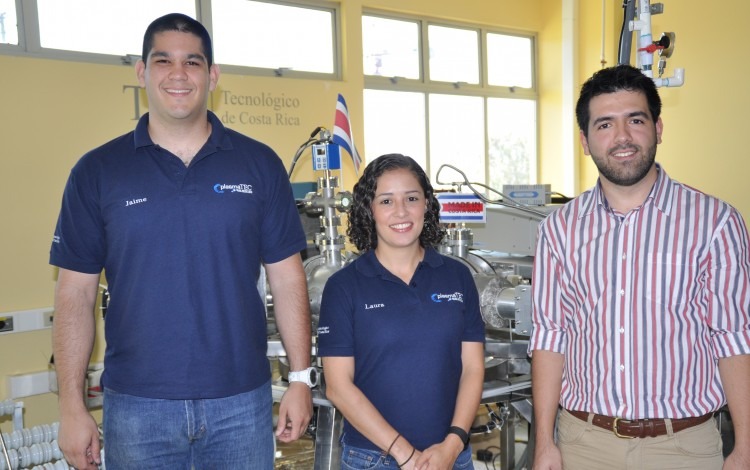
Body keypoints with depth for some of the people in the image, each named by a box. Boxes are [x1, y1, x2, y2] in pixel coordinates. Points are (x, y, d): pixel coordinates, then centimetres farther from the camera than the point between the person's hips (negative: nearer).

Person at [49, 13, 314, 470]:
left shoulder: (260, 164, 1)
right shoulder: (97, 171, 0)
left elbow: (287, 280, 2)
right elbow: (76, 294, 1)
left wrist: (301, 379, -1)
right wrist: (72, 405, -2)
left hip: (242, 402, 1)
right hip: (136, 408, 0)